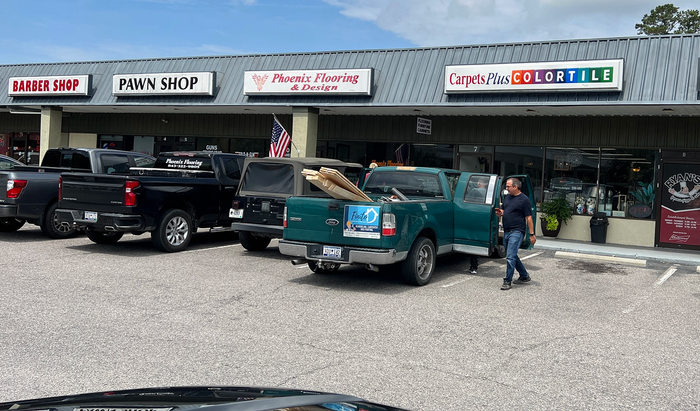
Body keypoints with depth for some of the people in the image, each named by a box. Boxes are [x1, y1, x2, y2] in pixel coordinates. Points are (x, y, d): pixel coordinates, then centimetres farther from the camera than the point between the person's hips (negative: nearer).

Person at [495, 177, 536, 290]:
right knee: (513, 256, 16)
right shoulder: (507, 198, 14)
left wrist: (531, 234, -12)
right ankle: (524, 276, 31)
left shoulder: (524, 199, -8)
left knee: (510, 257, -12)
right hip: (506, 232, 9)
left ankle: (507, 281, -6)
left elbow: (529, 218, -9)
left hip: (517, 232, -8)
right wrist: (500, 213, 2)